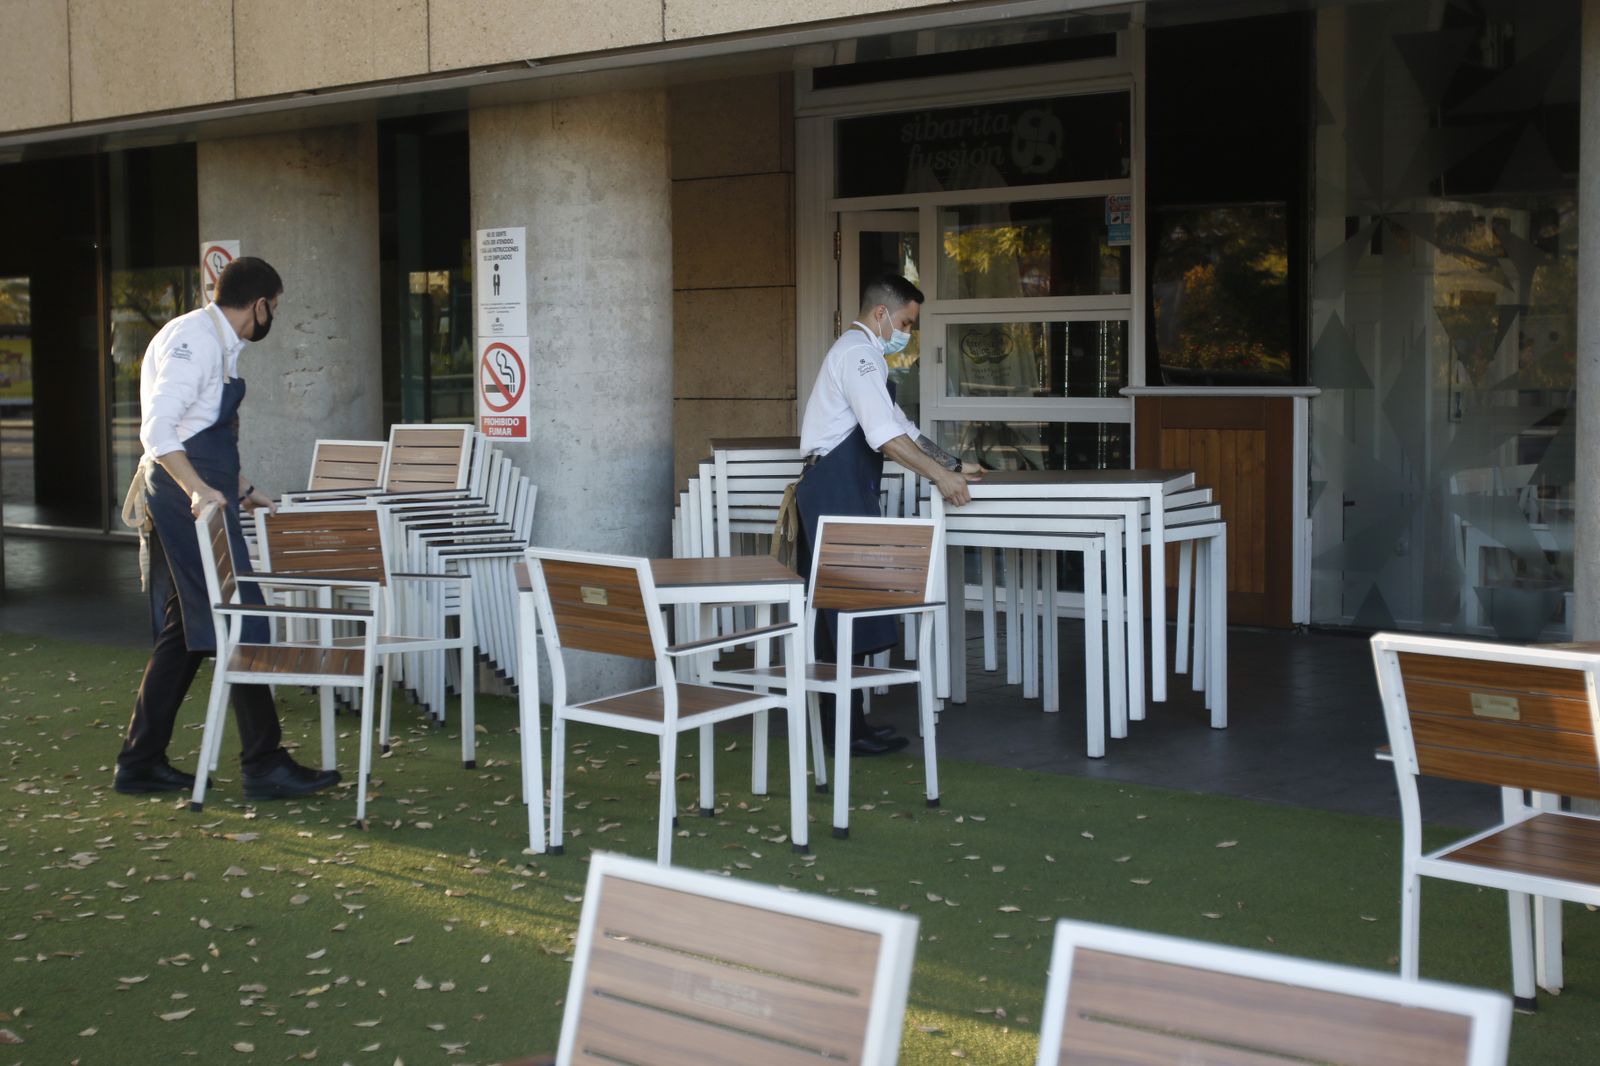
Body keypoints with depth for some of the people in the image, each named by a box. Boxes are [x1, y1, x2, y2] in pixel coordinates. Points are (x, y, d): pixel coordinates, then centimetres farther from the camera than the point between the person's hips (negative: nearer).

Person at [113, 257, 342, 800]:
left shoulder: (219, 344, 19)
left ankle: (141, 762, 18)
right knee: (239, 627, -8)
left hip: (201, 496, 11)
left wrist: (242, 490, 28)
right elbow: (157, 429, -23)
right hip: (186, 501, -11)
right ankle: (264, 766, -4)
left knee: (184, 632, 13)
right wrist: (199, 490, -33)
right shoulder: (193, 339, -13)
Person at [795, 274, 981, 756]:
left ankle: (836, 721, 18)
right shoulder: (857, 352, -11)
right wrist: (940, 475, -17)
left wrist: (952, 464, 22)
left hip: (835, 492, 11)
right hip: (836, 493, -11)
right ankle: (849, 729, -5)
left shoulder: (862, 354, 23)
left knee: (835, 609, 12)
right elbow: (885, 435, -20)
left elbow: (900, 426, 28)